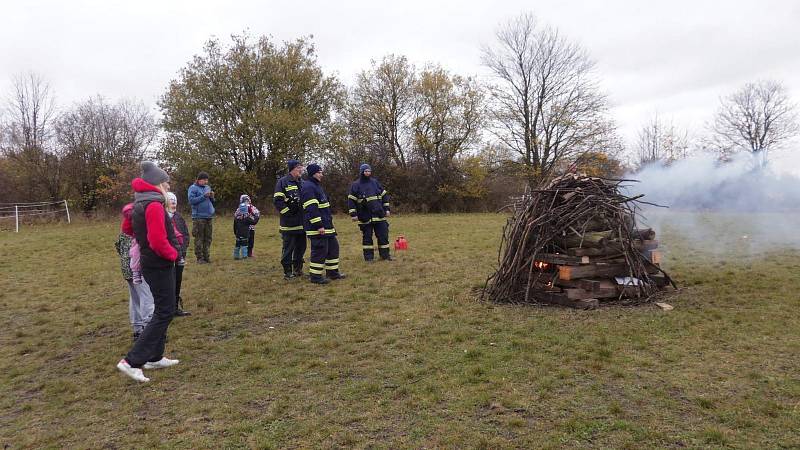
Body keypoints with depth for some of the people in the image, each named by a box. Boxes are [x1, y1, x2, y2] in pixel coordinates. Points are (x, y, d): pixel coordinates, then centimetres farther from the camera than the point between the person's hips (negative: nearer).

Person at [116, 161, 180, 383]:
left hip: (150, 263, 10)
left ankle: (155, 357, 26)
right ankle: (132, 361, -6)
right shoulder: (154, 205, -19)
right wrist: (173, 254, -10)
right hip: (160, 266, -10)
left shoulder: (139, 205, 10)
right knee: (164, 313, -4)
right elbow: (158, 241, -26)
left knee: (162, 310, 18)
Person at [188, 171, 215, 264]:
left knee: (208, 238, 9)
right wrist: (204, 196, -17)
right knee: (199, 238, -4)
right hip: (198, 217, -6)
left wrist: (212, 197, -2)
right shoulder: (193, 188, -2)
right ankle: (200, 258, 2)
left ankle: (206, 256, 16)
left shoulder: (208, 187, 15)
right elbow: (191, 200, -13)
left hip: (209, 216, 6)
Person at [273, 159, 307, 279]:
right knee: (288, 248, -1)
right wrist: (288, 213, -16)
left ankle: (298, 269, 25)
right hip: (289, 223, -7)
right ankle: (287, 272, 8)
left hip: (302, 222, 7)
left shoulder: (302, 183, 15)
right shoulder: (283, 182, -7)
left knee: (301, 247, 13)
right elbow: (277, 201, -12)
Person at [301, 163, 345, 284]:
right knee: (319, 251, -6)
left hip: (326, 226, 11)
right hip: (317, 228, -11)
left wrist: (328, 222, 26)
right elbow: (311, 209, -22)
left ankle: (332, 272, 25)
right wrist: (319, 225, -24)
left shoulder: (317, 186, 20)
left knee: (333, 247, 15)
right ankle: (315, 276, 3)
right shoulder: (308, 187, -14)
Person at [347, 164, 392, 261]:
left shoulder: (375, 182, 10)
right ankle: (368, 256, 13)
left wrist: (387, 209, 10)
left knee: (383, 235, 4)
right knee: (367, 237, 4)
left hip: (379, 215, 3)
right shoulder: (356, 185, 0)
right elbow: (351, 200, -1)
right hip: (365, 217, -3)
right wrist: (353, 214, -7)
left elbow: (384, 195, 15)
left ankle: (385, 254, 14)